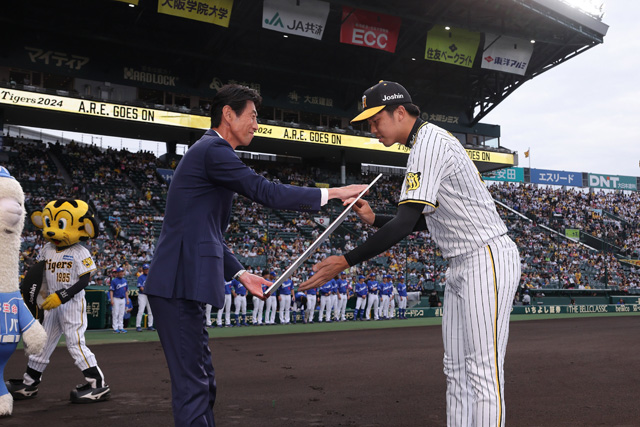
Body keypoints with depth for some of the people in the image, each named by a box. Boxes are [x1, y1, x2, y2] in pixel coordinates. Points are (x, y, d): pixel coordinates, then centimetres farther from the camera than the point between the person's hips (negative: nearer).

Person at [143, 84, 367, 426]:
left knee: (202, 383, 16)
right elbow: (266, 192, -16)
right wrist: (334, 193, -11)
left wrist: (240, 273, 17)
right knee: (192, 388, -6)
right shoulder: (214, 149, -9)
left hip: (184, 285, 11)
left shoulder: (209, 151, 23)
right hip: (180, 286, -11)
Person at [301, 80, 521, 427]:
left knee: (483, 372, -9)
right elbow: (423, 219, 22)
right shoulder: (426, 144, 16)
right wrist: (374, 219, 13)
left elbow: (406, 223, -25)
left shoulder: (429, 142, -17)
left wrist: (346, 261, -23)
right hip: (460, 267, 11)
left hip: (487, 259, -11)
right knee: (456, 371, 12)